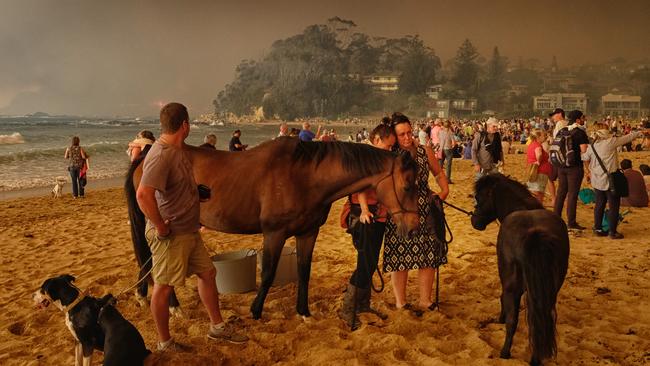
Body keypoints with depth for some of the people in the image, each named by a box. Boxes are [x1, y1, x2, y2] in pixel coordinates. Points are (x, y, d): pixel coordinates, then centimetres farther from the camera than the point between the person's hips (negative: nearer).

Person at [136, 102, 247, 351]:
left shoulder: (179, 149, 7)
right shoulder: (161, 156, -24)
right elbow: (143, 195, -35)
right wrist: (160, 227, -27)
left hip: (190, 230, 10)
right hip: (170, 235, -10)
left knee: (207, 273, 17)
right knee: (164, 286, 6)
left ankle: (217, 327, 32)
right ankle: (164, 343, 22)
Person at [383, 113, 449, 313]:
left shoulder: (425, 151, 5)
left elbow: (438, 173, 18)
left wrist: (445, 190, 1)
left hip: (426, 210, 4)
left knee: (429, 254, 8)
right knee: (400, 255, 4)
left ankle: (425, 300, 26)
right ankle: (400, 302, 21)